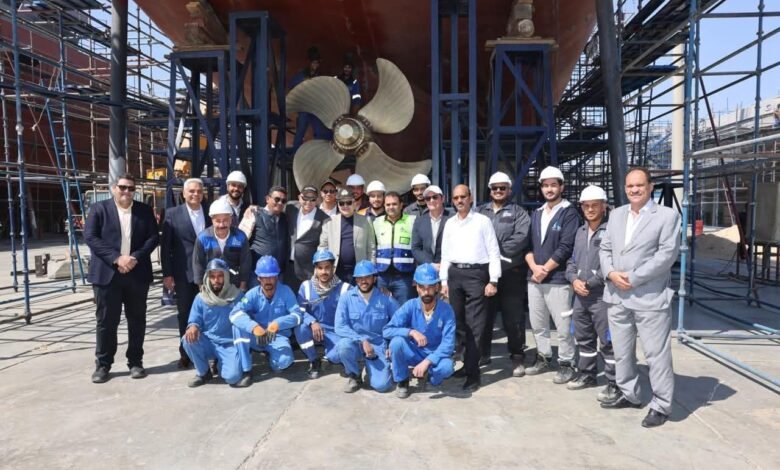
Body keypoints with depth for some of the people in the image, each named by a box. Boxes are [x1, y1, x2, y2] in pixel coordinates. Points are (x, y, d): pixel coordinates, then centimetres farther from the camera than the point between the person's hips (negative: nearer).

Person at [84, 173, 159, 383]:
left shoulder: (145, 210, 8)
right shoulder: (99, 209, 3)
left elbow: (154, 237, 2)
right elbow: (90, 237, -6)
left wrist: (136, 257, -12)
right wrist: (116, 258, -16)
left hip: (137, 274, 2)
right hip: (107, 274, -1)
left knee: (137, 321, 7)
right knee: (106, 321, 4)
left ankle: (135, 362, 19)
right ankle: (102, 365, 17)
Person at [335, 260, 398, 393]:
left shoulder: (386, 299, -6)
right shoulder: (346, 298, -8)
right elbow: (340, 327, -14)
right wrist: (361, 340, -23)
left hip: (378, 346, 0)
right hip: (355, 343, 0)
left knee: (381, 385, -19)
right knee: (344, 345, -35)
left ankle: (371, 367, 18)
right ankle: (354, 376, -3)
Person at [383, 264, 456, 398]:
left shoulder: (446, 310, -16)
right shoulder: (410, 306, -14)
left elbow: (448, 344, -21)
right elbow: (386, 331, -19)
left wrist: (427, 361, -33)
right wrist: (411, 332, -34)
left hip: (435, 355, -1)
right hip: (413, 353, 1)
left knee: (446, 367, -34)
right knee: (396, 341, -29)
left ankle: (432, 378, 5)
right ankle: (402, 381, -3)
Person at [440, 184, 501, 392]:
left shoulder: (483, 221, -2)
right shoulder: (450, 223, 12)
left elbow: (493, 252, -3)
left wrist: (493, 281, -9)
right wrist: (444, 281, 10)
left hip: (476, 273, -5)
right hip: (455, 274, 5)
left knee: (475, 325, -4)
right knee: (460, 322, 12)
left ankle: (473, 373, 1)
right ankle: (469, 363, 26)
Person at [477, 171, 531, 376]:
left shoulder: (519, 212, 5)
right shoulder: (480, 211, 15)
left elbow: (520, 239, -11)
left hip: (511, 272, -3)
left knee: (513, 317, 2)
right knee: (484, 315, 11)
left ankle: (517, 358, 14)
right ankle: (483, 353, 26)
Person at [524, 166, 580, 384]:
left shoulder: (569, 212, -6)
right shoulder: (536, 214, 14)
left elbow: (565, 247, -14)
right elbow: (528, 243, 9)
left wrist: (545, 269, -12)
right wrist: (534, 267, -7)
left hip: (558, 279, -6)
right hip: (534, 278, 6)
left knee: (563, 327, 0)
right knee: (537, 325, 15)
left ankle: (566, 364, 15)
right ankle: (544, 358, 30)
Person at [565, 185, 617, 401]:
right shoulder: (580, 232, 14)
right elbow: (572, 261, 18)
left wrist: (589, 282, -14)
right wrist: (574, 279, -1)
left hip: (603, 296, -7)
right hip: (580, 296, 8)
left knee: (608, 342, -1)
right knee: (584, 339, 18)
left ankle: (614, 383, 12)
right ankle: (586, 374, 33)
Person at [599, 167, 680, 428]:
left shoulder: (667, 215, -3)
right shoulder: (616, 215, 14)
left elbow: (668, 253, -13)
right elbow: (605, 248, 13)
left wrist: (634, 278, -16)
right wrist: (610, 272, -7)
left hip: (650, 298, -5)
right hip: (617, 297, 6)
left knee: (657, 355, 0)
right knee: (621, 352, 15)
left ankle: (661, 406, 14)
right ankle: (629, 395, 31)